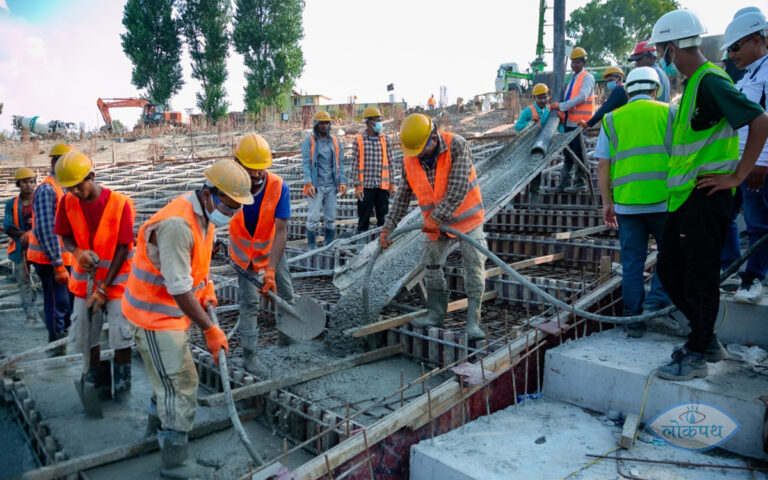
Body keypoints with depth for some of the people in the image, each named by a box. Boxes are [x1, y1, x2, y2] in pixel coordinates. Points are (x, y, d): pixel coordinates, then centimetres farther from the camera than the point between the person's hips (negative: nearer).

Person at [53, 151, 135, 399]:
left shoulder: (120, 203, -17)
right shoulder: (68, 202, -5)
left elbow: (123, 249, -13)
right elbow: (65, 236, 8)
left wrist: (104, 288, -13)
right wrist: (77, 252, -17)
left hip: (116, 280, -4)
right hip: (85, 279, 4)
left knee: (121, 336, -5)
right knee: (85, 335, 9)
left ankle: (122, 382, 15)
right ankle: (97, 381, 27)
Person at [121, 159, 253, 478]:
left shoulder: (205, 214, 0)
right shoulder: (177, 225, -31)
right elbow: (179, 289, -30)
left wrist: (207, 291, 1)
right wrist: (210, 330, -25)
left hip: (174, 310, 9)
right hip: (155, 315, -9)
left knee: (171, 374, 27)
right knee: (181, 384, -3)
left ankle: (158, 422, 51)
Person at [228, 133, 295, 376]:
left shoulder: (279, 187, -28)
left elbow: (281, 231, -30)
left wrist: (271, 270, -35)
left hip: (272, 248, 1)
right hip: (244, 251, -1)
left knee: (286, 294, 11)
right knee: (249, 301, -5)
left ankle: (286, 337, 35)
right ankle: (250, 356, 6)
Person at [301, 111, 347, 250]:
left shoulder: (335, 141, 10)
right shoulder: (309, 141, 0)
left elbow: (340, 163, 10)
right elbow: (306, 163, -5)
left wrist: (342, 182, 1)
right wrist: (308, 183, -17)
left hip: (331, 185, 4)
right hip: (316, 185, -3)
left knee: (331, 217, 7)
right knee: (313, 217, -3)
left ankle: (329, 245, 16)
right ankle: (312, 246, 5)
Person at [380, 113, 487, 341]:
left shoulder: (457, 146, -22)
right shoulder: (409, 160, -8)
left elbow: (458, 190, -27)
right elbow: (402, 197, 1)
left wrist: (435, 218, -27)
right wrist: (388, 227, -4)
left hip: (466, 217, -4)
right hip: (436, 223, 5)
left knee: (474, 267, -6)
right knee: (431, 265, 9)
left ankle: (473, 321, 0)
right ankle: (436, 314, 23)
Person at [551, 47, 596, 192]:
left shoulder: (587, 78, -3)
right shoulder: (572, 79, 22)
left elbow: (582, 97, -16)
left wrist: (561, 106, -18)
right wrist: (557, 103, 10)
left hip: (579, 122, -8)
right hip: (569, 121, 8)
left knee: (579, 151, -6)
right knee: (568, 152, 8)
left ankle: (580, 181, 1)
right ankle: (565, 182, 12)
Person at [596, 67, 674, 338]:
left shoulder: (612, 119, 10)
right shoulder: (668, 113, 6)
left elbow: (602, 164, 5)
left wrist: (607, 202, 10)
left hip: (626, 202, 2)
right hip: (663, 200, -1)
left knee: (632, 262, 9)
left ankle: (633, 320, 14)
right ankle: (656, 300, 4)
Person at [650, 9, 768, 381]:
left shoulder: (710, 81, -14)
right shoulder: (693, 83, 16)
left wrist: (737, 175, -17)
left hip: (705, 195, -10)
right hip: (683, 196, 10)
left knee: (699, 279, 0)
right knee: (669, 272, 14)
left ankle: (696, 356, 13)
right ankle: (706, 339, 29)